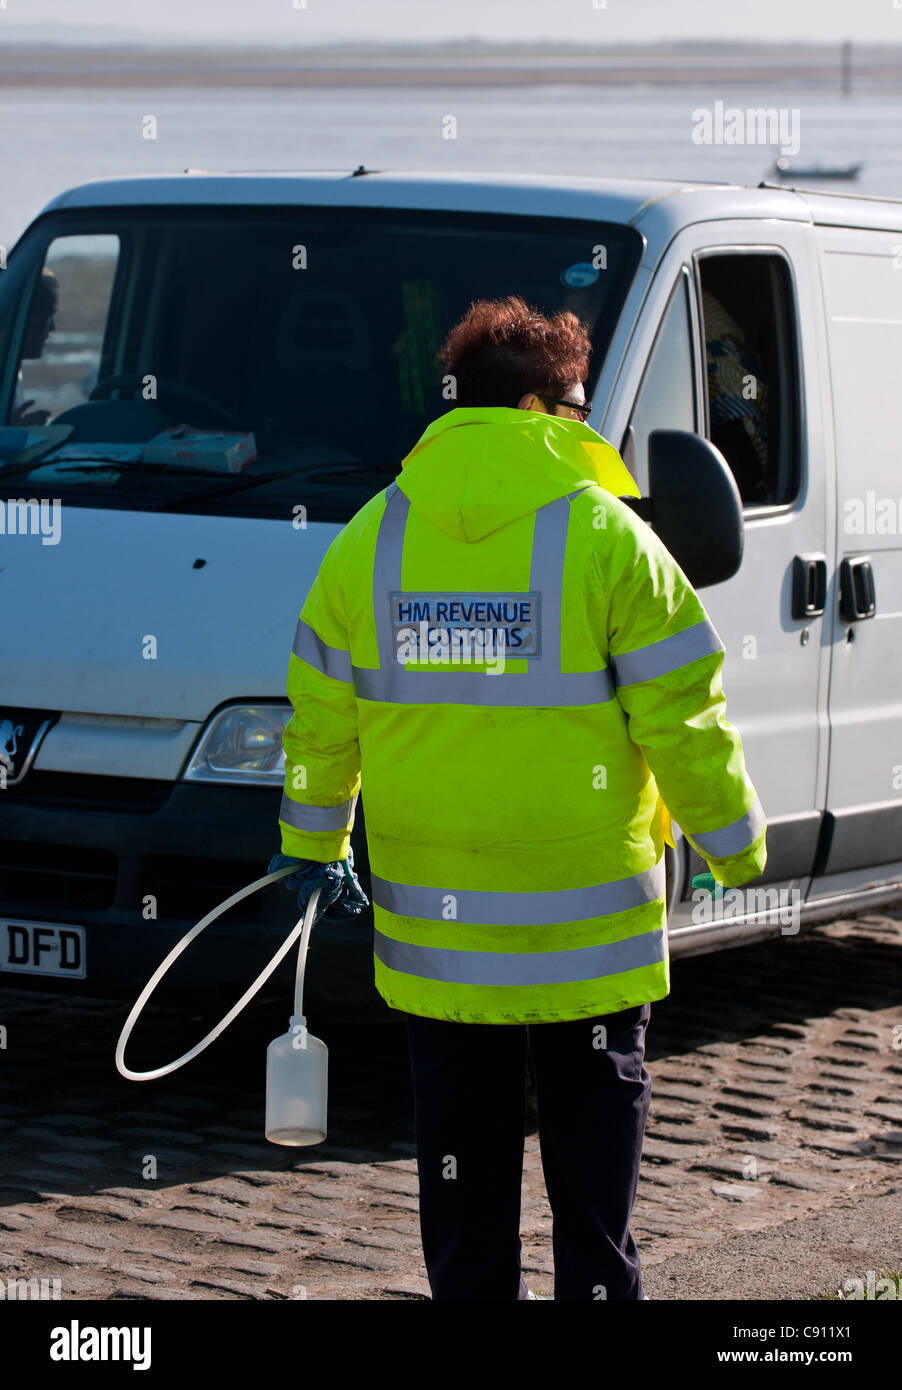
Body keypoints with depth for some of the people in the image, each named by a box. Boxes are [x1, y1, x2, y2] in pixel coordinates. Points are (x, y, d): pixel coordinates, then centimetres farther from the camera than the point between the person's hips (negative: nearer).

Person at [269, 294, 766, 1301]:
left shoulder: (372, 538, 3)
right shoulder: (606, 538, -9)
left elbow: (319, 716, 7)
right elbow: (682, 720, -8)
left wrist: (314, 847, 19)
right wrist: (738, 848, 4)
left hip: (431, 922, 3)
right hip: (586, 921, -3)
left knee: (461, 1147, 12)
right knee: (592, 1140, 8)